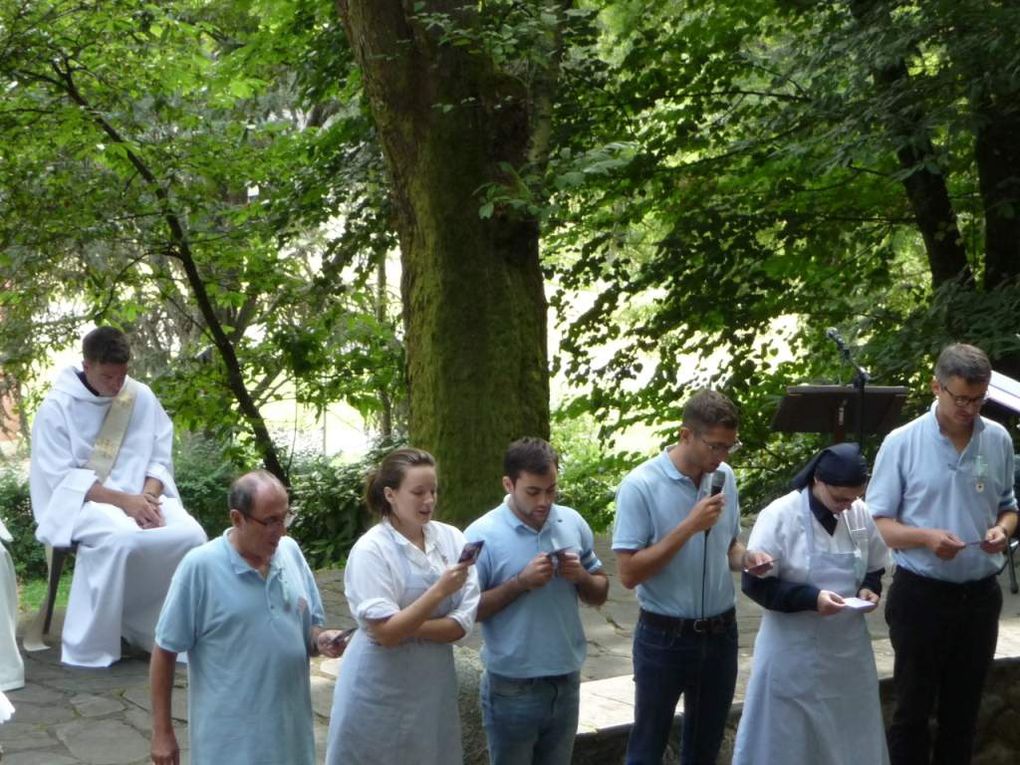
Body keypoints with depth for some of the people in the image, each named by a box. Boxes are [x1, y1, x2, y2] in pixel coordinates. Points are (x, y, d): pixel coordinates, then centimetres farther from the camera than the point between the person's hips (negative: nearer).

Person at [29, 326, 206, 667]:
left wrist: (148, 496, -15)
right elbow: (62, 478, -12)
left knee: (191, 535, -24)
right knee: (120, 539, -37)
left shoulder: (142, 397, 3)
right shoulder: (57, 406, -8)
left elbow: (161, 458, 7)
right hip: (80, 501, -4)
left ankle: (157, 627, -6)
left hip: (142, 497, 4)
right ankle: (92, 645, -23)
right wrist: (123, 500, -22)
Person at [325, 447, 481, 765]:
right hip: (380, 692, -4)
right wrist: (440, 590, -25)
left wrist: (406, 627, -17)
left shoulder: (452, 539, -2)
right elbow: (384, 632, -18)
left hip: (433, 687, 4)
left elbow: (462, 624, -4)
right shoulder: (371, 549, -14)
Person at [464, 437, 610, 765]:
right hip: (512, 689, -4)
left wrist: (581, 577, -12)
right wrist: (521, 582, -22)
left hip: (566, 682, 4)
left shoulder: (573, 523, 1)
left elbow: (600, 593, 9)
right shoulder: (482, 535, -13)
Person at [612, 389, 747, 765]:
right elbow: (629, 572, -20)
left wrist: (746, 559, -9)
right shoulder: (640, 486, -17)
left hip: (721, 633, 5)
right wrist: (689, 526, -25)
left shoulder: (725, 477, 1)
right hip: (664, 637, -5)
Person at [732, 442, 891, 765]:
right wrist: (812, 597, -24)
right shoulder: (779, 516, -16)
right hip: (793, 653, -5)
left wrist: (869, 589, -7)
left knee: (851, 735, 15)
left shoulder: (861, 514, 0)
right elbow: (756, 583, -15)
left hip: (848, 648, 5)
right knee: (788, 738, 5)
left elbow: (874, 569, 15)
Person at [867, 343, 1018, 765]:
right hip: (921, 595, -3)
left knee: (963, 709, 15)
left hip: (981, 594, 3)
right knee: (913, 710, 7)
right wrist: (926, 537, -24)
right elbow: (876, 523, -7)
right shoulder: (901, 442, -10)